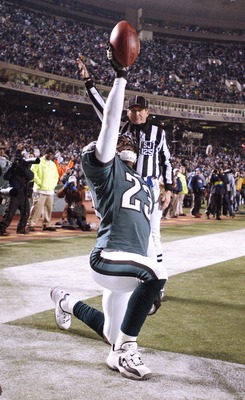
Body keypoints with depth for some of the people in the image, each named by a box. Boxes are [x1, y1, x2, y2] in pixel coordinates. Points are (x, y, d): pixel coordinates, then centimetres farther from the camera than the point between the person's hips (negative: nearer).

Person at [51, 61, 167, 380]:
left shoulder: (144, 186, 26)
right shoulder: (105, 168, 5)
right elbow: (111, 122, -6)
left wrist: (154, 286, 19)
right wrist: (121, 76, -5)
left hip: (133, 265, 8)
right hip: (109, 258, -8)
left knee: (113, 335, 16)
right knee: (155, 274, -36)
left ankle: (66, 301, 43)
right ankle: (124, 352, -20)